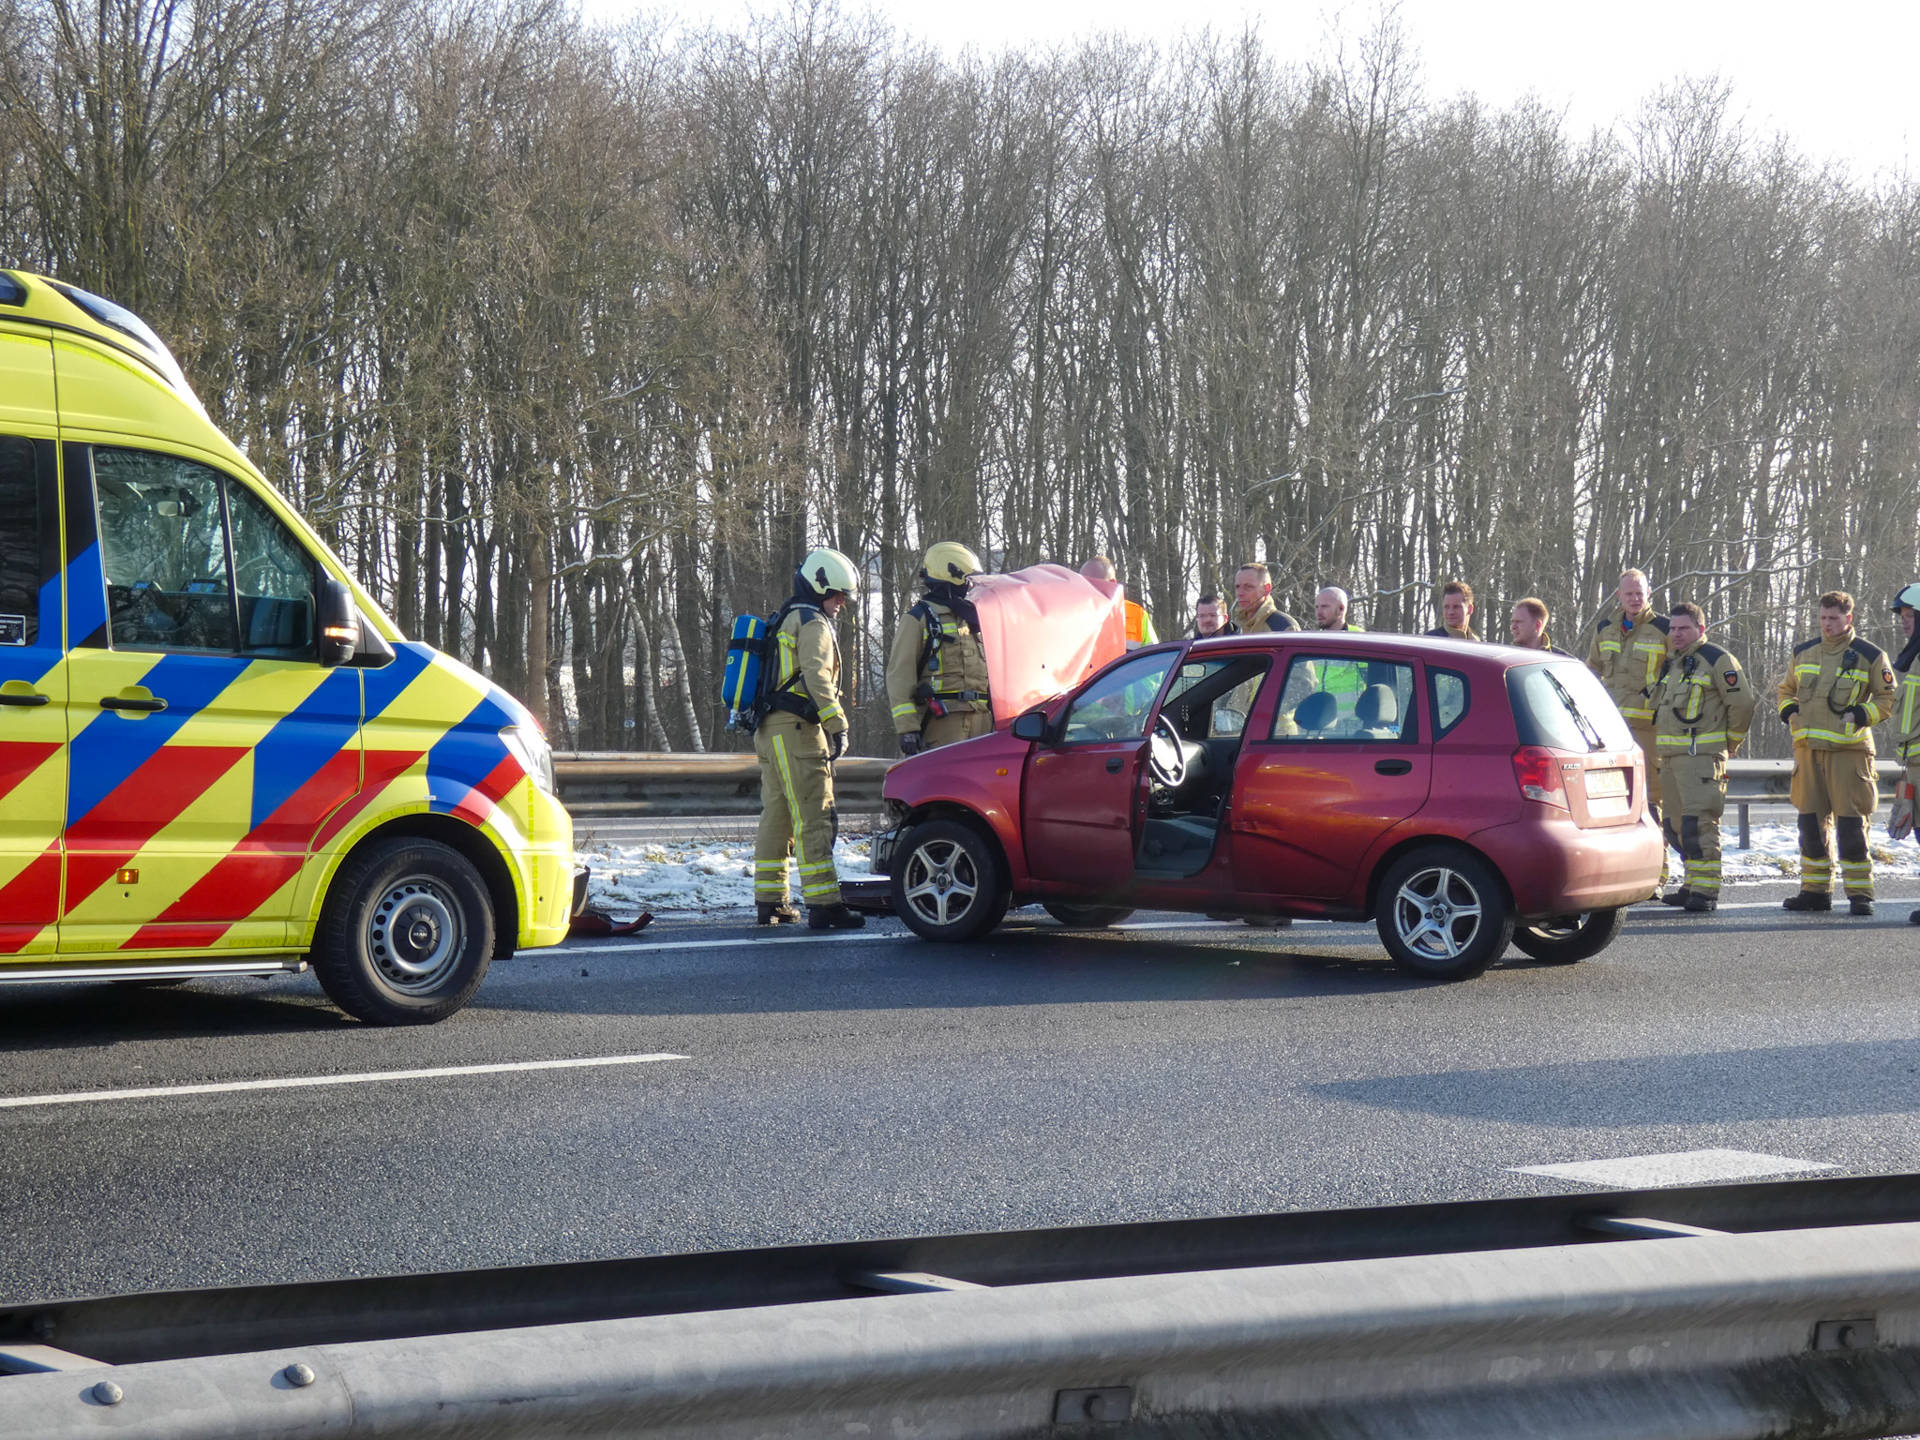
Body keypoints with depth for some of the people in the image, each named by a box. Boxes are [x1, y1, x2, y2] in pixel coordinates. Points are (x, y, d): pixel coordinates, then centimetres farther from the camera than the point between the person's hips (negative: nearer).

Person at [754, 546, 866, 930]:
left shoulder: (784, 622, 24)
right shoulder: (813, 624, -7)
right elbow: (816, 676, -20)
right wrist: (837, 724, -25)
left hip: (769, 729, 10)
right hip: (796, 728, -10)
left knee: (776, 815, 15)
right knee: (814, 815, -13)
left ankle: (769, 902, 20)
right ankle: (823, 905, -19)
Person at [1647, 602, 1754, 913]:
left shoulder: (1717, 660, -7)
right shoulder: (1671, 663, 18)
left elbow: (1742, 703, -9)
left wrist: (1731, 742, -1)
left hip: (1702, 755, -9)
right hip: (1670, 757, 9)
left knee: (1699, 823, -14)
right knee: (1675, 826, 11)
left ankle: (1705, 891, -13)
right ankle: (1693, 885, 19)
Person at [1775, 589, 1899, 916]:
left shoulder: (1870, 656, 0)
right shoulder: (1803, 653, 13)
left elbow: (1887, 698, 5)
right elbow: (1786, 690, 25)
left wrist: (1862, 714, -11)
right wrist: (1789, 710, 5)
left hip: (1849, 749, -5)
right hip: (1808, 748, 5)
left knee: (1852, 821, -7)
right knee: (1811, 821, 7)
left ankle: (1860, 893, -2)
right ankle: (1816, 890, 16)